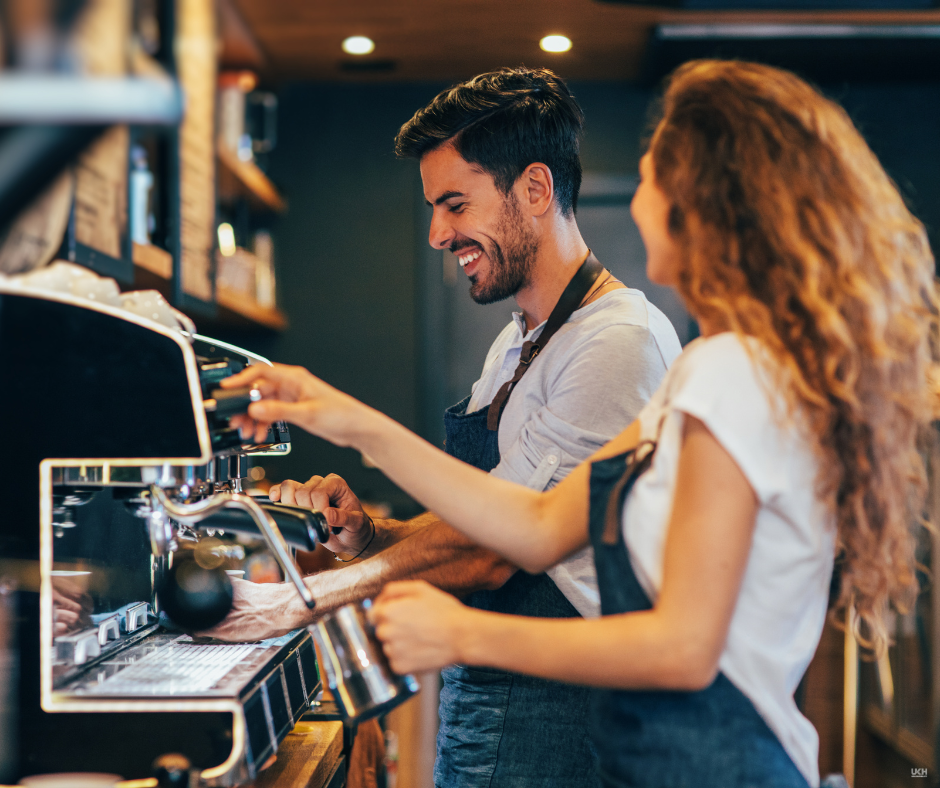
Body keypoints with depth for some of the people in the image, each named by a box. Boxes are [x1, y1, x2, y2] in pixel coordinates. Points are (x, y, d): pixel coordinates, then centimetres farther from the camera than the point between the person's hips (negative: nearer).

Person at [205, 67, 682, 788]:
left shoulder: (622, 342, -18)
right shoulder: (515, 348, 14)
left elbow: (488, 550, -21)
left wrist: (297, 602, -16)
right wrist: (368, 533, -4)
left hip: (550, 726, -8)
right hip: (475, 699, 8)